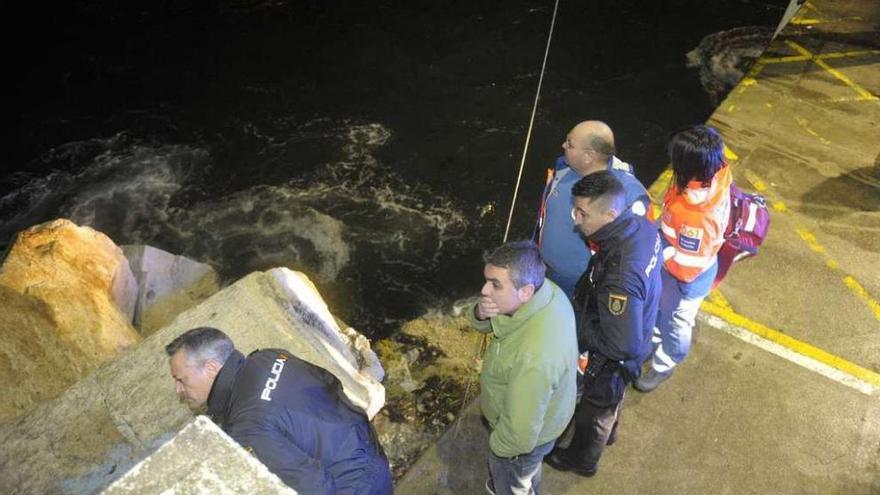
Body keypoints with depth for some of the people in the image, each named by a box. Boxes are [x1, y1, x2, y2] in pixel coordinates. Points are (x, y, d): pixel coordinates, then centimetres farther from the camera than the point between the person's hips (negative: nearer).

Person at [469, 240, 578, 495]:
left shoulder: (534, 358, -46)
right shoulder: (546, 289, -21)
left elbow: (520, 432, -33)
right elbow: (486, 324, -5)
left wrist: (497, 445, -12)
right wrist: (481, 313, -28)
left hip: (526, 434, -7)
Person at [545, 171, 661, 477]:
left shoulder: (619, 279, -45)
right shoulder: (642, 226, -19)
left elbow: (622, 346, -35)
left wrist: (578, 322, -21)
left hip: (612, 360, -7)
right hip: (632, 336, 7)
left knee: (595, 409, 23)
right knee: (610, 397, 36)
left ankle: (582, 459, 53)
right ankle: (607, 431, 66)